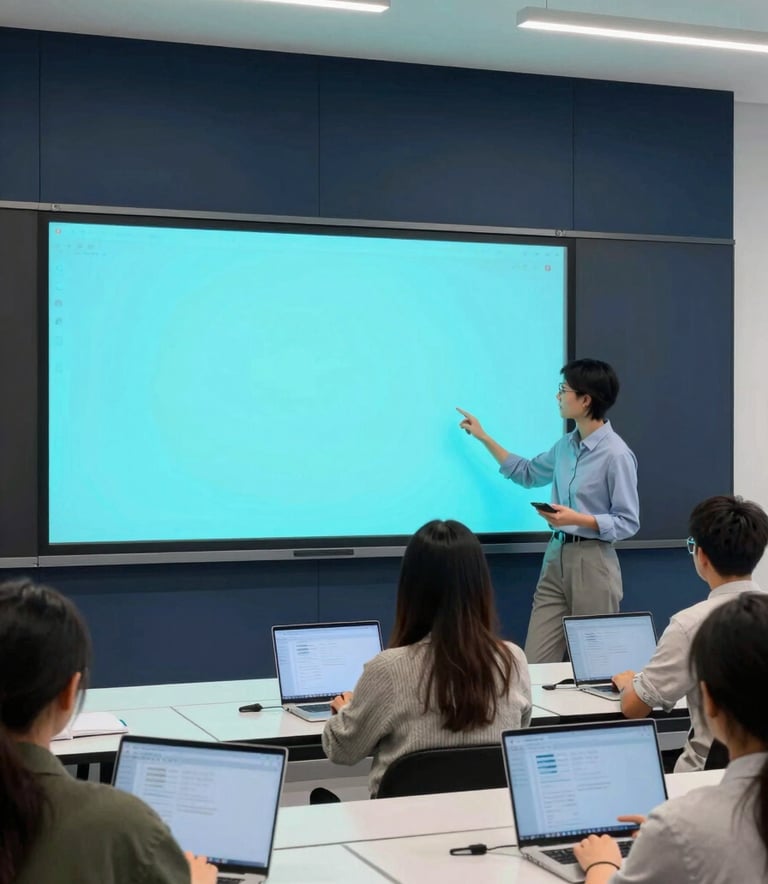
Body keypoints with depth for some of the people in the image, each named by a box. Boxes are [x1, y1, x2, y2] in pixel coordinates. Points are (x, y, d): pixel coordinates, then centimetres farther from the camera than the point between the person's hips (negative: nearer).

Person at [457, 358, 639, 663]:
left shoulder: (616, 454, -14)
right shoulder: (566, 445, 8)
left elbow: (628, 523, -12)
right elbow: (527, 474, 27)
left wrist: (577, 518, -22)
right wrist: (484, 438, 25)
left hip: (592, 561, -7)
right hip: (556, 556, 7)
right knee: (535, 663, 3)